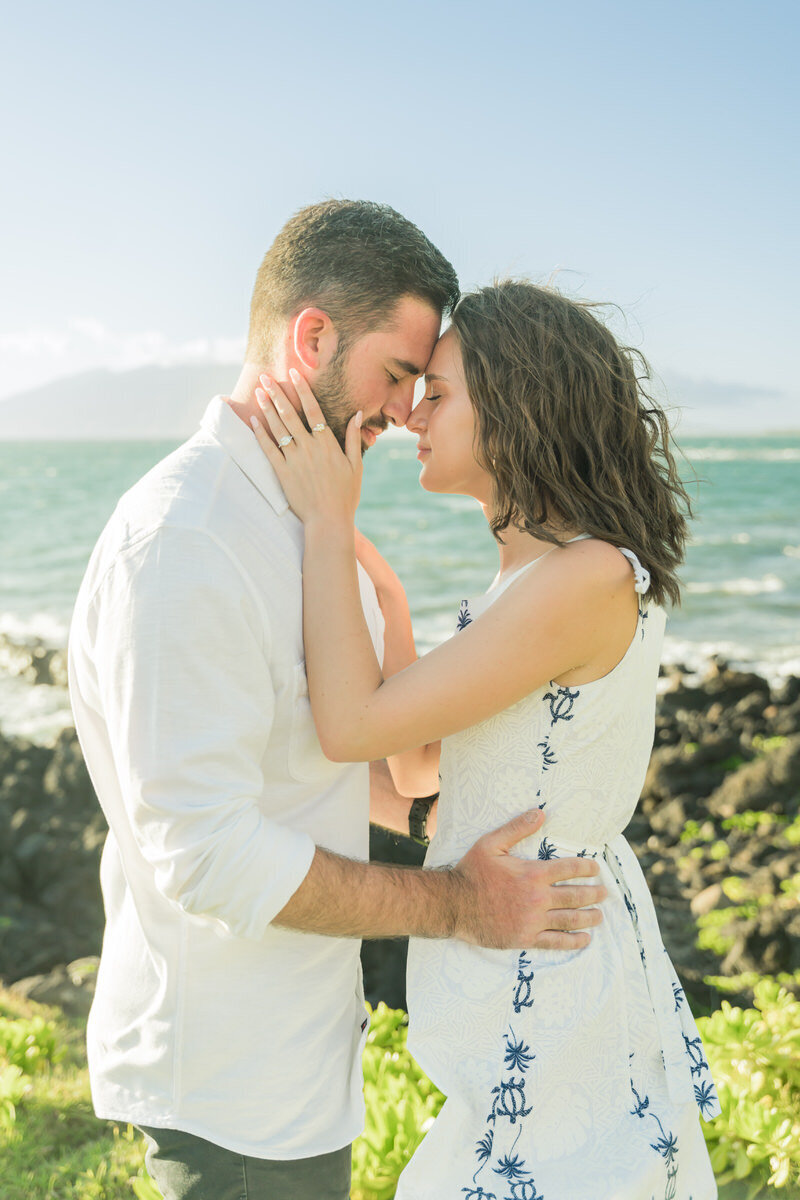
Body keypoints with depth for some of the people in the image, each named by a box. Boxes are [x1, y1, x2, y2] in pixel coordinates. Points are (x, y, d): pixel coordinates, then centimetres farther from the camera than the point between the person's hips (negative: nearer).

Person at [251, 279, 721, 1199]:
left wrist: (328, 520, -17)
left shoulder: (588, 579, -24)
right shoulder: (537, 572, 6)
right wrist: (383, 599, 4)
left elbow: (353, 728, -24)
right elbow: (418, 766, 8)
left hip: (548, 977, -9)